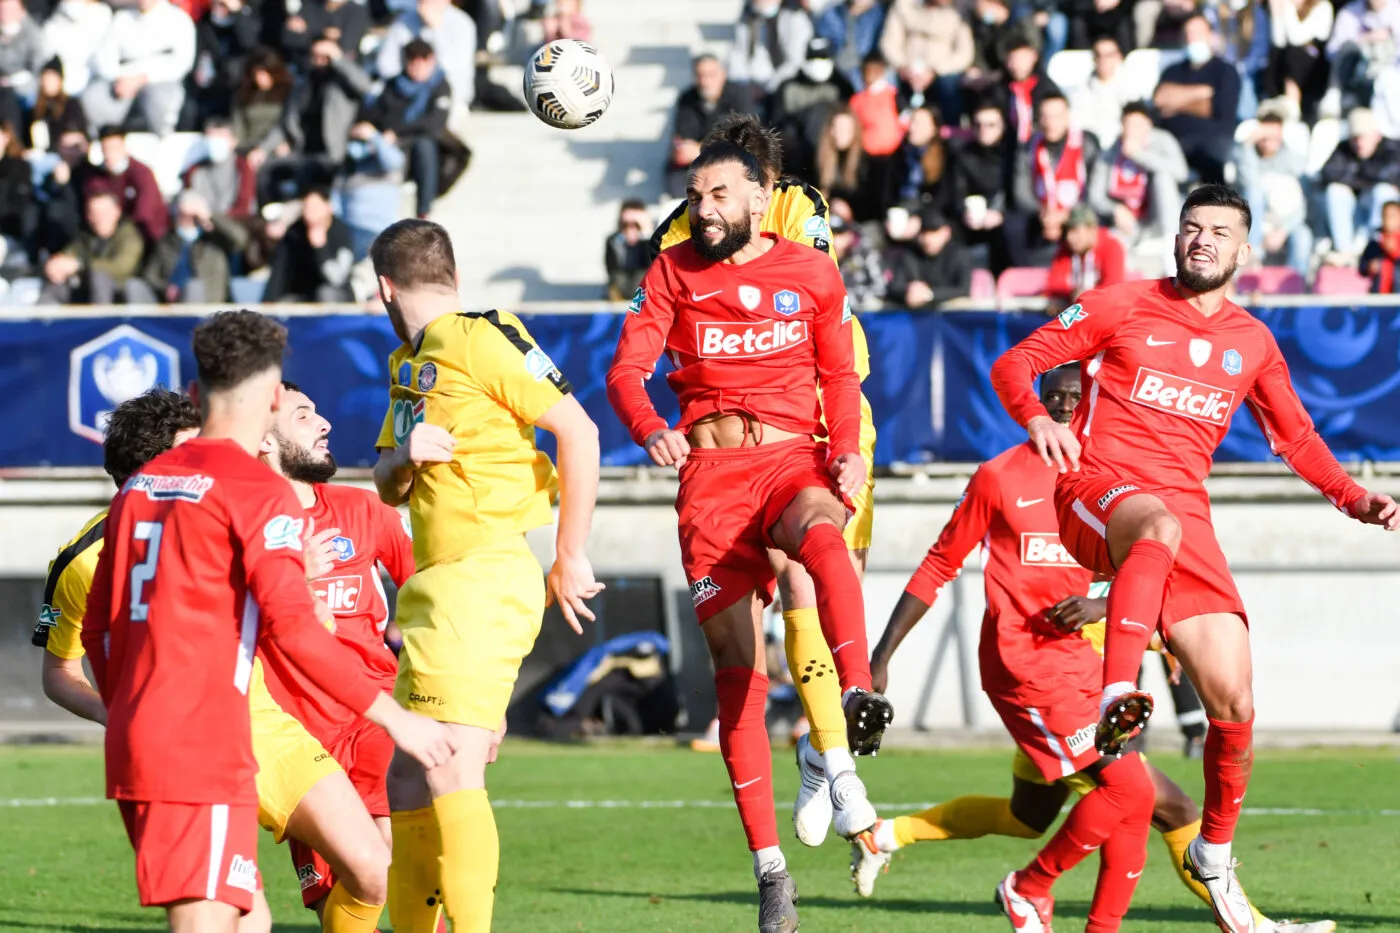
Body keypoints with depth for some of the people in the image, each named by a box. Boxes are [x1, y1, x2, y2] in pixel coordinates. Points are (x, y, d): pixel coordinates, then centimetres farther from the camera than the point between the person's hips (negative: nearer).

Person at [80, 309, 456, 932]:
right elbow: (292, 627, -17)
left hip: (132, 741, 8)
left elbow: (96, 628, 20)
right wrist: (394, 717, -13)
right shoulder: (258, 489, -7)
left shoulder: (139, 486, 15)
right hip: (202, 752, -8)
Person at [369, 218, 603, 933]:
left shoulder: (479, 340, -8)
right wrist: (405, 456, -1)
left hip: (483, 578, -10)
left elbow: (578, 430, -12)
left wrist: (570, 558, -10)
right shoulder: (407, 364, 20)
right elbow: (388, 487, 23)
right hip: (437, 589, 10)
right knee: (407, 782, 10)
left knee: (451, 773, -17)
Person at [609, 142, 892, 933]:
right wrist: (652, 430, -22)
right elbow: (627, 370, -1)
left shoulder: (813, 274, 10)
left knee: (822, 535, -39)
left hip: (793, 457, -1)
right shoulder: (674, 273, 9)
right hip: (711, 468, 1)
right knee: (738, 672, -3)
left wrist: (847, 450, -2)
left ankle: (858, 703, -56)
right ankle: (769, 865, 3)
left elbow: (839, 376, 17)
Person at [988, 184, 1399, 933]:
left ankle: (1214, 852, 18)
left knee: (1232, 697, -5)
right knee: (1160, 525, -43)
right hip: (1096, 492, -4)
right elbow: (1014, 364, 4)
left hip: (1186, 516, 4)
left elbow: (1295, 436, 27)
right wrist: (1036, 417, -18)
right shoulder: (1122, 307, 5)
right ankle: (1116, 699, -58)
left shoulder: (1252, 343, 16)